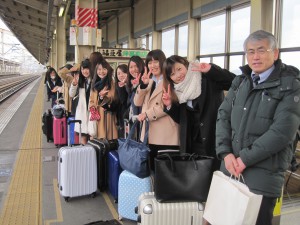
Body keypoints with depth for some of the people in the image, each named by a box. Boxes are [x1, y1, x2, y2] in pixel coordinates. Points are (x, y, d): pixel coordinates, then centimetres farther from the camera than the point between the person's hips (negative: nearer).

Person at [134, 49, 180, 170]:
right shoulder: (149, 82, 19)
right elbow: (137, 102, 11)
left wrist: (146, 114, -9)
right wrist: (143, 84, -4)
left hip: (166, 136, -7)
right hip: (149, 134, 7)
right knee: (151, 168, 11)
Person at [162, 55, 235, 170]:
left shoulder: (208, 79, -8)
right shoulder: (178, 92, 8)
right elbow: (181, 120, 11)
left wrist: (211, 70, -27)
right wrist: (170, 106, -6)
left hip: (215, 140, -5)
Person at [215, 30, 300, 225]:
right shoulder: (240, 82, 12)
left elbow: (282, 130, -16)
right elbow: (223, 116, 7)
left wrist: (245, 158, -16)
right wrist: (226, 152, -8)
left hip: (263, 175, -5)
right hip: (230, 169, 5)